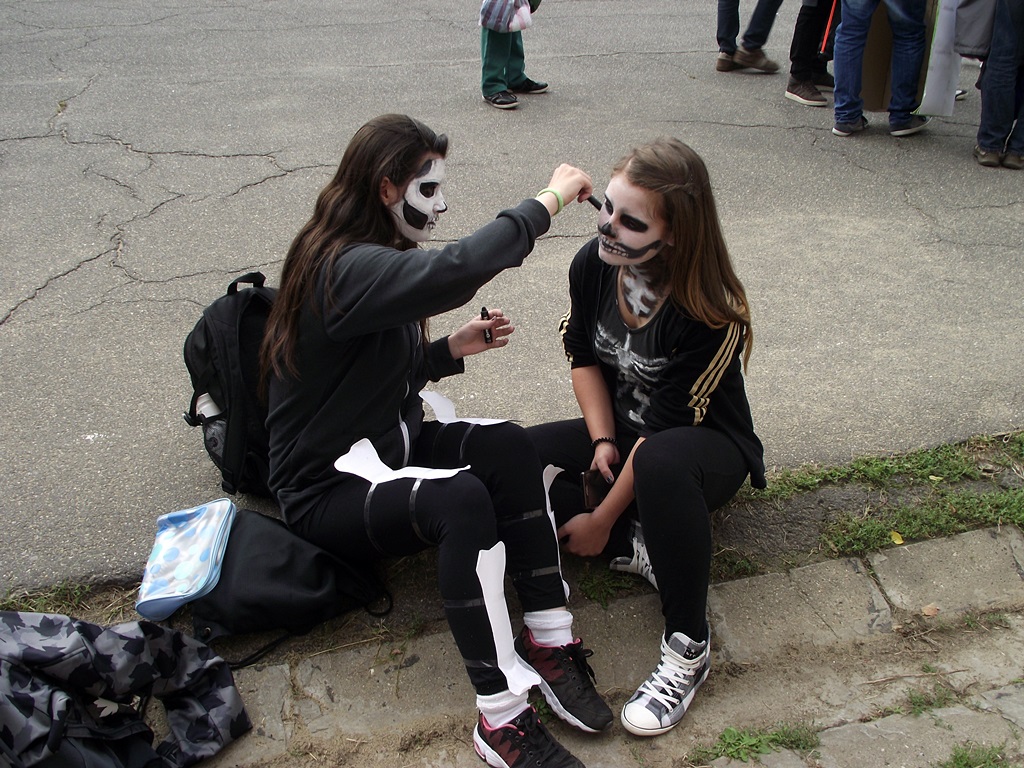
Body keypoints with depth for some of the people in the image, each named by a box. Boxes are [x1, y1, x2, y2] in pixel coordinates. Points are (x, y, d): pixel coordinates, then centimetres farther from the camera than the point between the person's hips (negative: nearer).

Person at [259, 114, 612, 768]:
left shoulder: (372, 259, 9)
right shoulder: (345, 269, -25)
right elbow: (455, 271, -44)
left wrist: (451, 350, -1)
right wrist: (547, 201, -31)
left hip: (388, 445, 9)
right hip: (327, 489, -9)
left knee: (508, 447, -19)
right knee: (461, 499, -35)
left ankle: (550, 640, -18)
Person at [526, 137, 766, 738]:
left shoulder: (711, 314, -29)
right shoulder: (593, 265, -13)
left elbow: (663, 430, -26)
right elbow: (585, 359, 2)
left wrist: (600, 521, -22)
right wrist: (602, 441, -12)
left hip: (710, 445, -6)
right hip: (620, 428, 6)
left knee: (658, 463, -44)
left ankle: (689, 647, -27)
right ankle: (639, 548, -13)